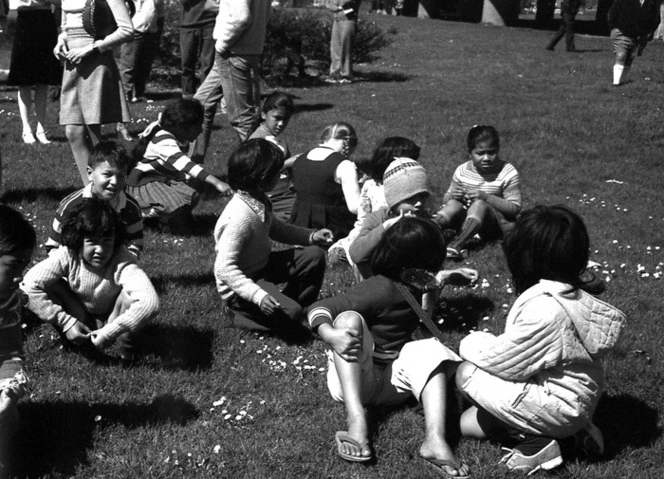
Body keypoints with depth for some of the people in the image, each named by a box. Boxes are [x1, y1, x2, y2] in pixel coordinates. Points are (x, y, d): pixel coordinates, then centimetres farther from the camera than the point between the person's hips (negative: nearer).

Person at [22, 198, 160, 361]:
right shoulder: (67, 256, -26)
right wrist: (66, 323, -28)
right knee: (49, 286, -23)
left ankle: (127, 346, -7)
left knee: (131, 293, -34)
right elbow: (29, 285, -26)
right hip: (80, 319, 2)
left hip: (114, 319, -2)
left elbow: (150, 302, -49)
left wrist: (109, 332, -45)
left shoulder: (122, 263, -34)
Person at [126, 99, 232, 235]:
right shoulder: (164, 142, -29)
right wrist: (216, 182, -51)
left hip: (164, 179, 9)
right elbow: (186, 165, -43)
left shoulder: (180, 139, 1)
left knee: (191, 197, -7)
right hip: (143, 183, -9)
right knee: (177, 206, -28)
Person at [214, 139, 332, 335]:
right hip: (240, 286, -9)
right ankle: (242, 313, -4)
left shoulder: (260, 200, -3)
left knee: (315, 256, 3)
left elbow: (274, 228, 18)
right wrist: (258, 295, -40)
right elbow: (224, 268, -32)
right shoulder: (240, 217, -32)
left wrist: (310, 235, 6)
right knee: (290, 315, -27)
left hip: (262, 266, 9)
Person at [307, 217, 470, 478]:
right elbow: (318, 309, -28)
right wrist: (330, 333, -48)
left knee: (431, 349, -19)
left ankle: (435, 438, -38)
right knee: (349, 319, -32)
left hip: (392, 379, 6)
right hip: (353, 375, -6)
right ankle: (356, 421, -45)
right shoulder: (381, 290, -23)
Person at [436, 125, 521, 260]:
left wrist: (487, 198, -25)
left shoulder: (508, 173, -9)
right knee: (453, 205, -23)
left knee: (479, 204, -34)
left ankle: (456, 245, -50)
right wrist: (451, 197, -18)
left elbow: (515, 208, -14)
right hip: (468, 218, 4)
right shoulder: (462, 171, 1)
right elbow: (447, 199, 8)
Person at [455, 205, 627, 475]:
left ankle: (534, 442, -6)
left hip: (561, 408, -9)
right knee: (467, 424, 9)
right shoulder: (572, 293, 0)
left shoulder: (543, 310, -29)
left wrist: (470, 344, 0)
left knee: (467, 373, -7)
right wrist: (485, 343, 1)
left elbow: (502, 360, -18)